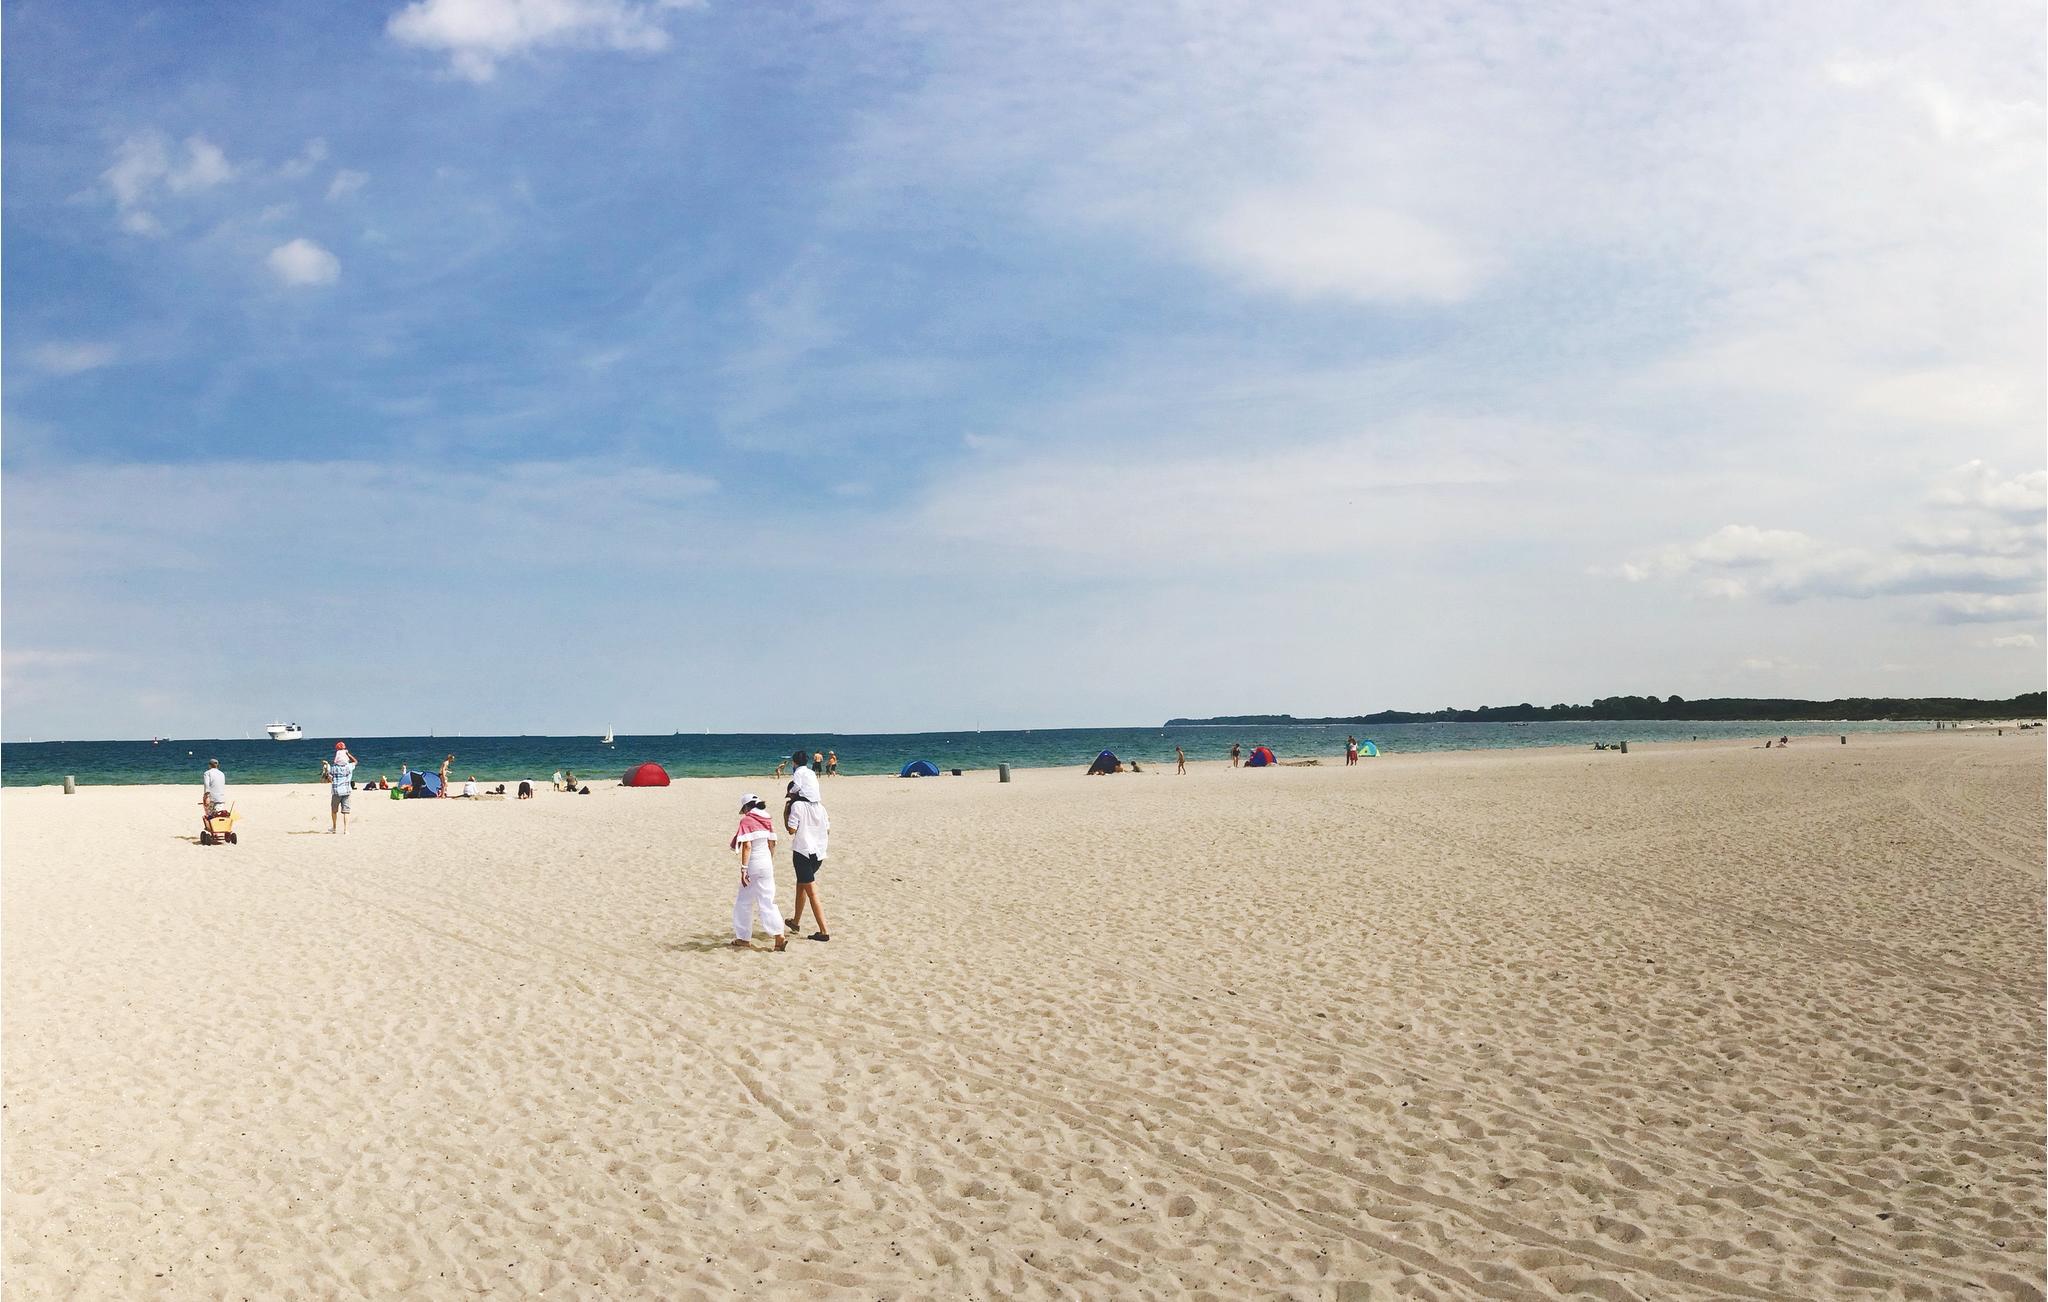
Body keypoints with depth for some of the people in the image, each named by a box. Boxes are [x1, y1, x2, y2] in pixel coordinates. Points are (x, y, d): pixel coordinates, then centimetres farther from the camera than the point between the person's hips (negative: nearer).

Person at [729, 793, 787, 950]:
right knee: (767, 902, 6)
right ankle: (779, 936, -5)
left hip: (753, 865, -6)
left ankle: (744, 938, 14)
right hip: (767, 864, 6)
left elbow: (747, 845, -18)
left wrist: (743, 868, -18)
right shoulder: (766, 820, 9)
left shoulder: (746, 821, -11)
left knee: (744, 903, 9)